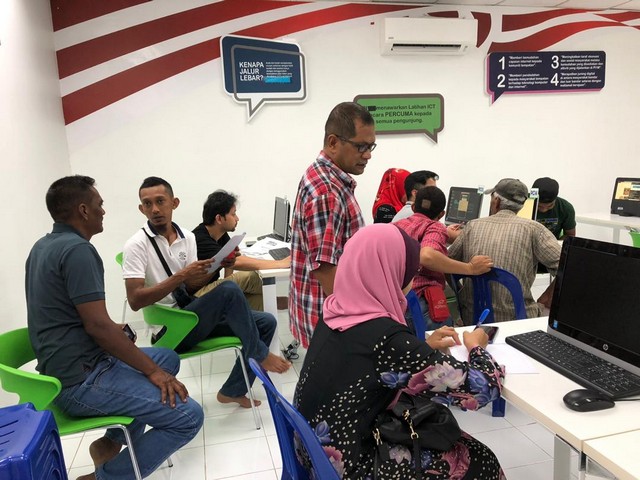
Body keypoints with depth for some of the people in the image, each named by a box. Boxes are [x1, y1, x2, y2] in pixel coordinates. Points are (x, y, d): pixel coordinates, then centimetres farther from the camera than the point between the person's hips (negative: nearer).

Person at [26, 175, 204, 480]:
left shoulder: (43, 246, 11)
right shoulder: (77, 249, -19)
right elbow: (97, 324, -24)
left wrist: (112, 332, 26)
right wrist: (152, 371, -16)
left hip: (63, 367, 10)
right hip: (80, 380, -10)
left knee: (168, 358, 23)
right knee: (188, 417, -16)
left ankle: (112, 442, 20)